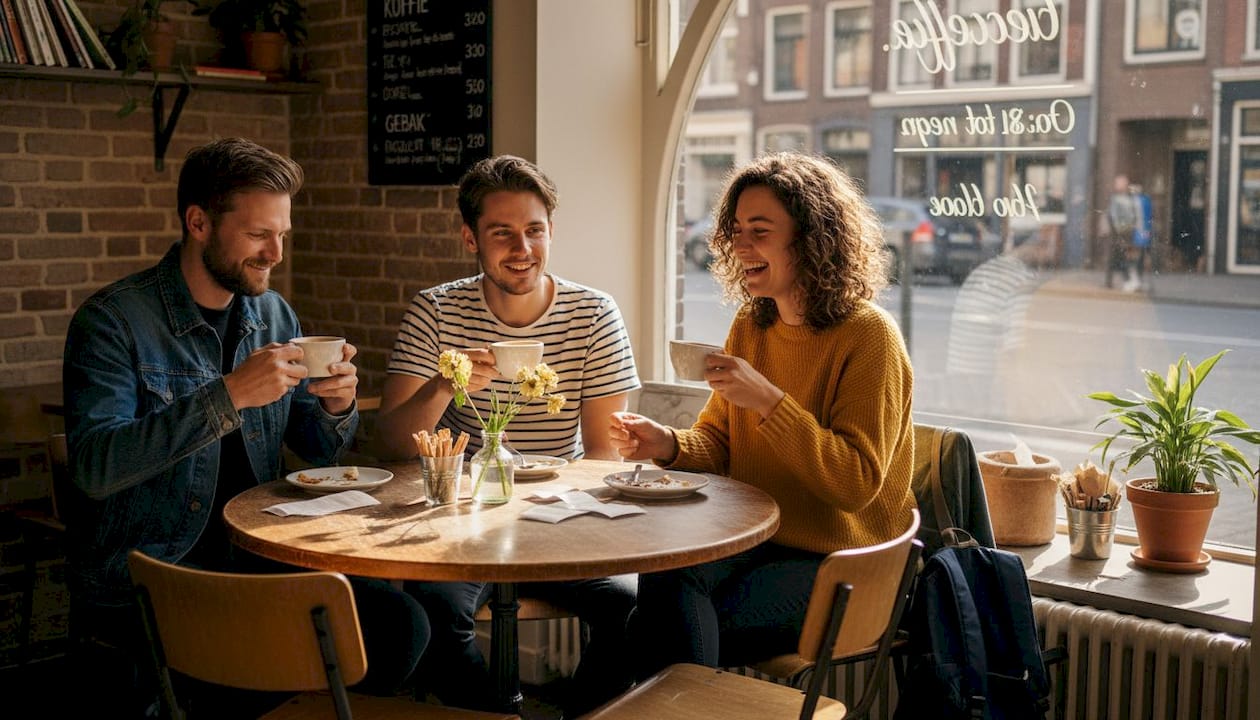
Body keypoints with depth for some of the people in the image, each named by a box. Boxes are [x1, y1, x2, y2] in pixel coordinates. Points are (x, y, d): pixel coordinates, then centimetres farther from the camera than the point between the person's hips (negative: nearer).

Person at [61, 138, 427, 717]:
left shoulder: (274, 315, 10)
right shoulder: (112, 321, -8)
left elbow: (318, 450, 17)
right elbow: (94, 467, -21)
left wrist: (337, 407, -7)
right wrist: (228, 397, -28)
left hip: (253, 558, 6)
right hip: (143, 576, -5)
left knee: (399, 624, -15)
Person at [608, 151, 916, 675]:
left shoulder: (868, 335, -12)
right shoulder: (748, 327, 9)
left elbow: (857, 484, -17)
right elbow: (720, 443, 13)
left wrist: (768, 400, -26)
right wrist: (668, 445, -10)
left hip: (838, 560, -5)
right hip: (755, 539, 5)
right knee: (662, 578, -27)